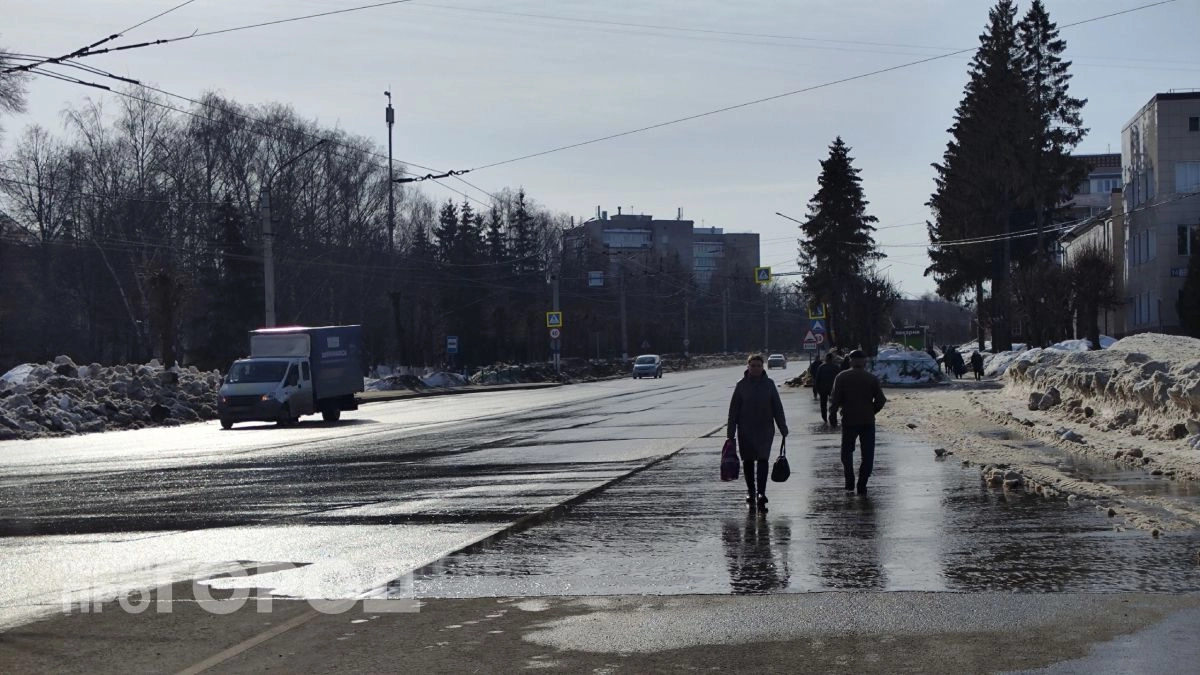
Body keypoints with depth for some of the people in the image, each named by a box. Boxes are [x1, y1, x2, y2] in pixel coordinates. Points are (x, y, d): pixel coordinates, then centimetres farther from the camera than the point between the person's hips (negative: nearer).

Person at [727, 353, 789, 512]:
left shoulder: (769, 384, 2)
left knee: (763, 460, -12)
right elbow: (733, 409, 2)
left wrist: (783, 429, 4)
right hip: (746, 430, 1)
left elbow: (777, 407, 6)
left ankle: (761, 493, -17)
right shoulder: (742, 385, 0)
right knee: (748, 461, 7)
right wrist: (730, 433, -2)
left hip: (765, 429, -1)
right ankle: (750, 492, 20)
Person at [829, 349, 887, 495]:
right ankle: (862, 485, 1)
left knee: (847, 451, 16)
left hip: (849, 421, 0)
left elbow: (835, 399, -6)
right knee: (867, 454, 6)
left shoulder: (842, 377, -3)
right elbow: (881, 400, -1)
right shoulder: (872, 378, 0)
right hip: (868, 421, 0)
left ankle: (850, 481, 6)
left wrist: (833, 415, 5)